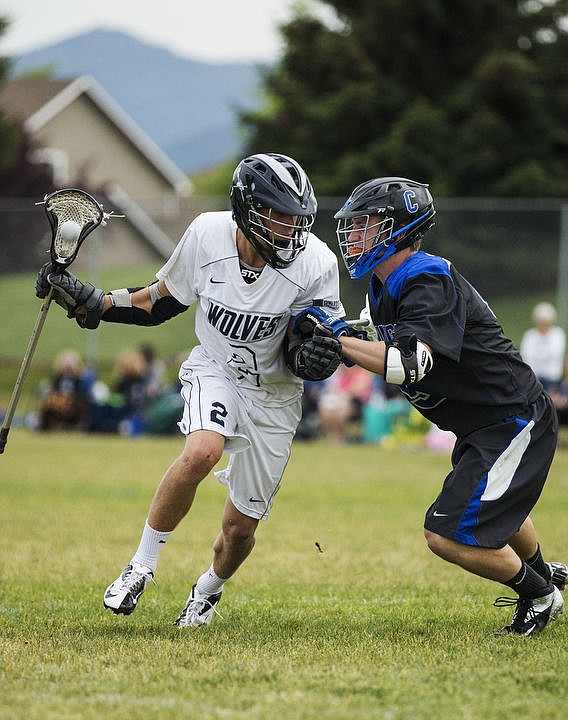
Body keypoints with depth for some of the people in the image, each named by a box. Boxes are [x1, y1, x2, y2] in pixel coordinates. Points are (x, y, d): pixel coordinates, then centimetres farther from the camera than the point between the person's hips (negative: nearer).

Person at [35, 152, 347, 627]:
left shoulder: (316, 263, -22)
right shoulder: (207, 235, -18)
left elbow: (300, 357, -12)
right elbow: (163, 302, 0)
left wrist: (316, 355, -35)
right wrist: (90, 303, -7)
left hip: (274, 396, 0)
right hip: (215, 372, 0)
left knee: (241, 526, 4)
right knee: (203, 451, -34)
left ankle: (208, 592, 41)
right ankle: (143, 565, -14)